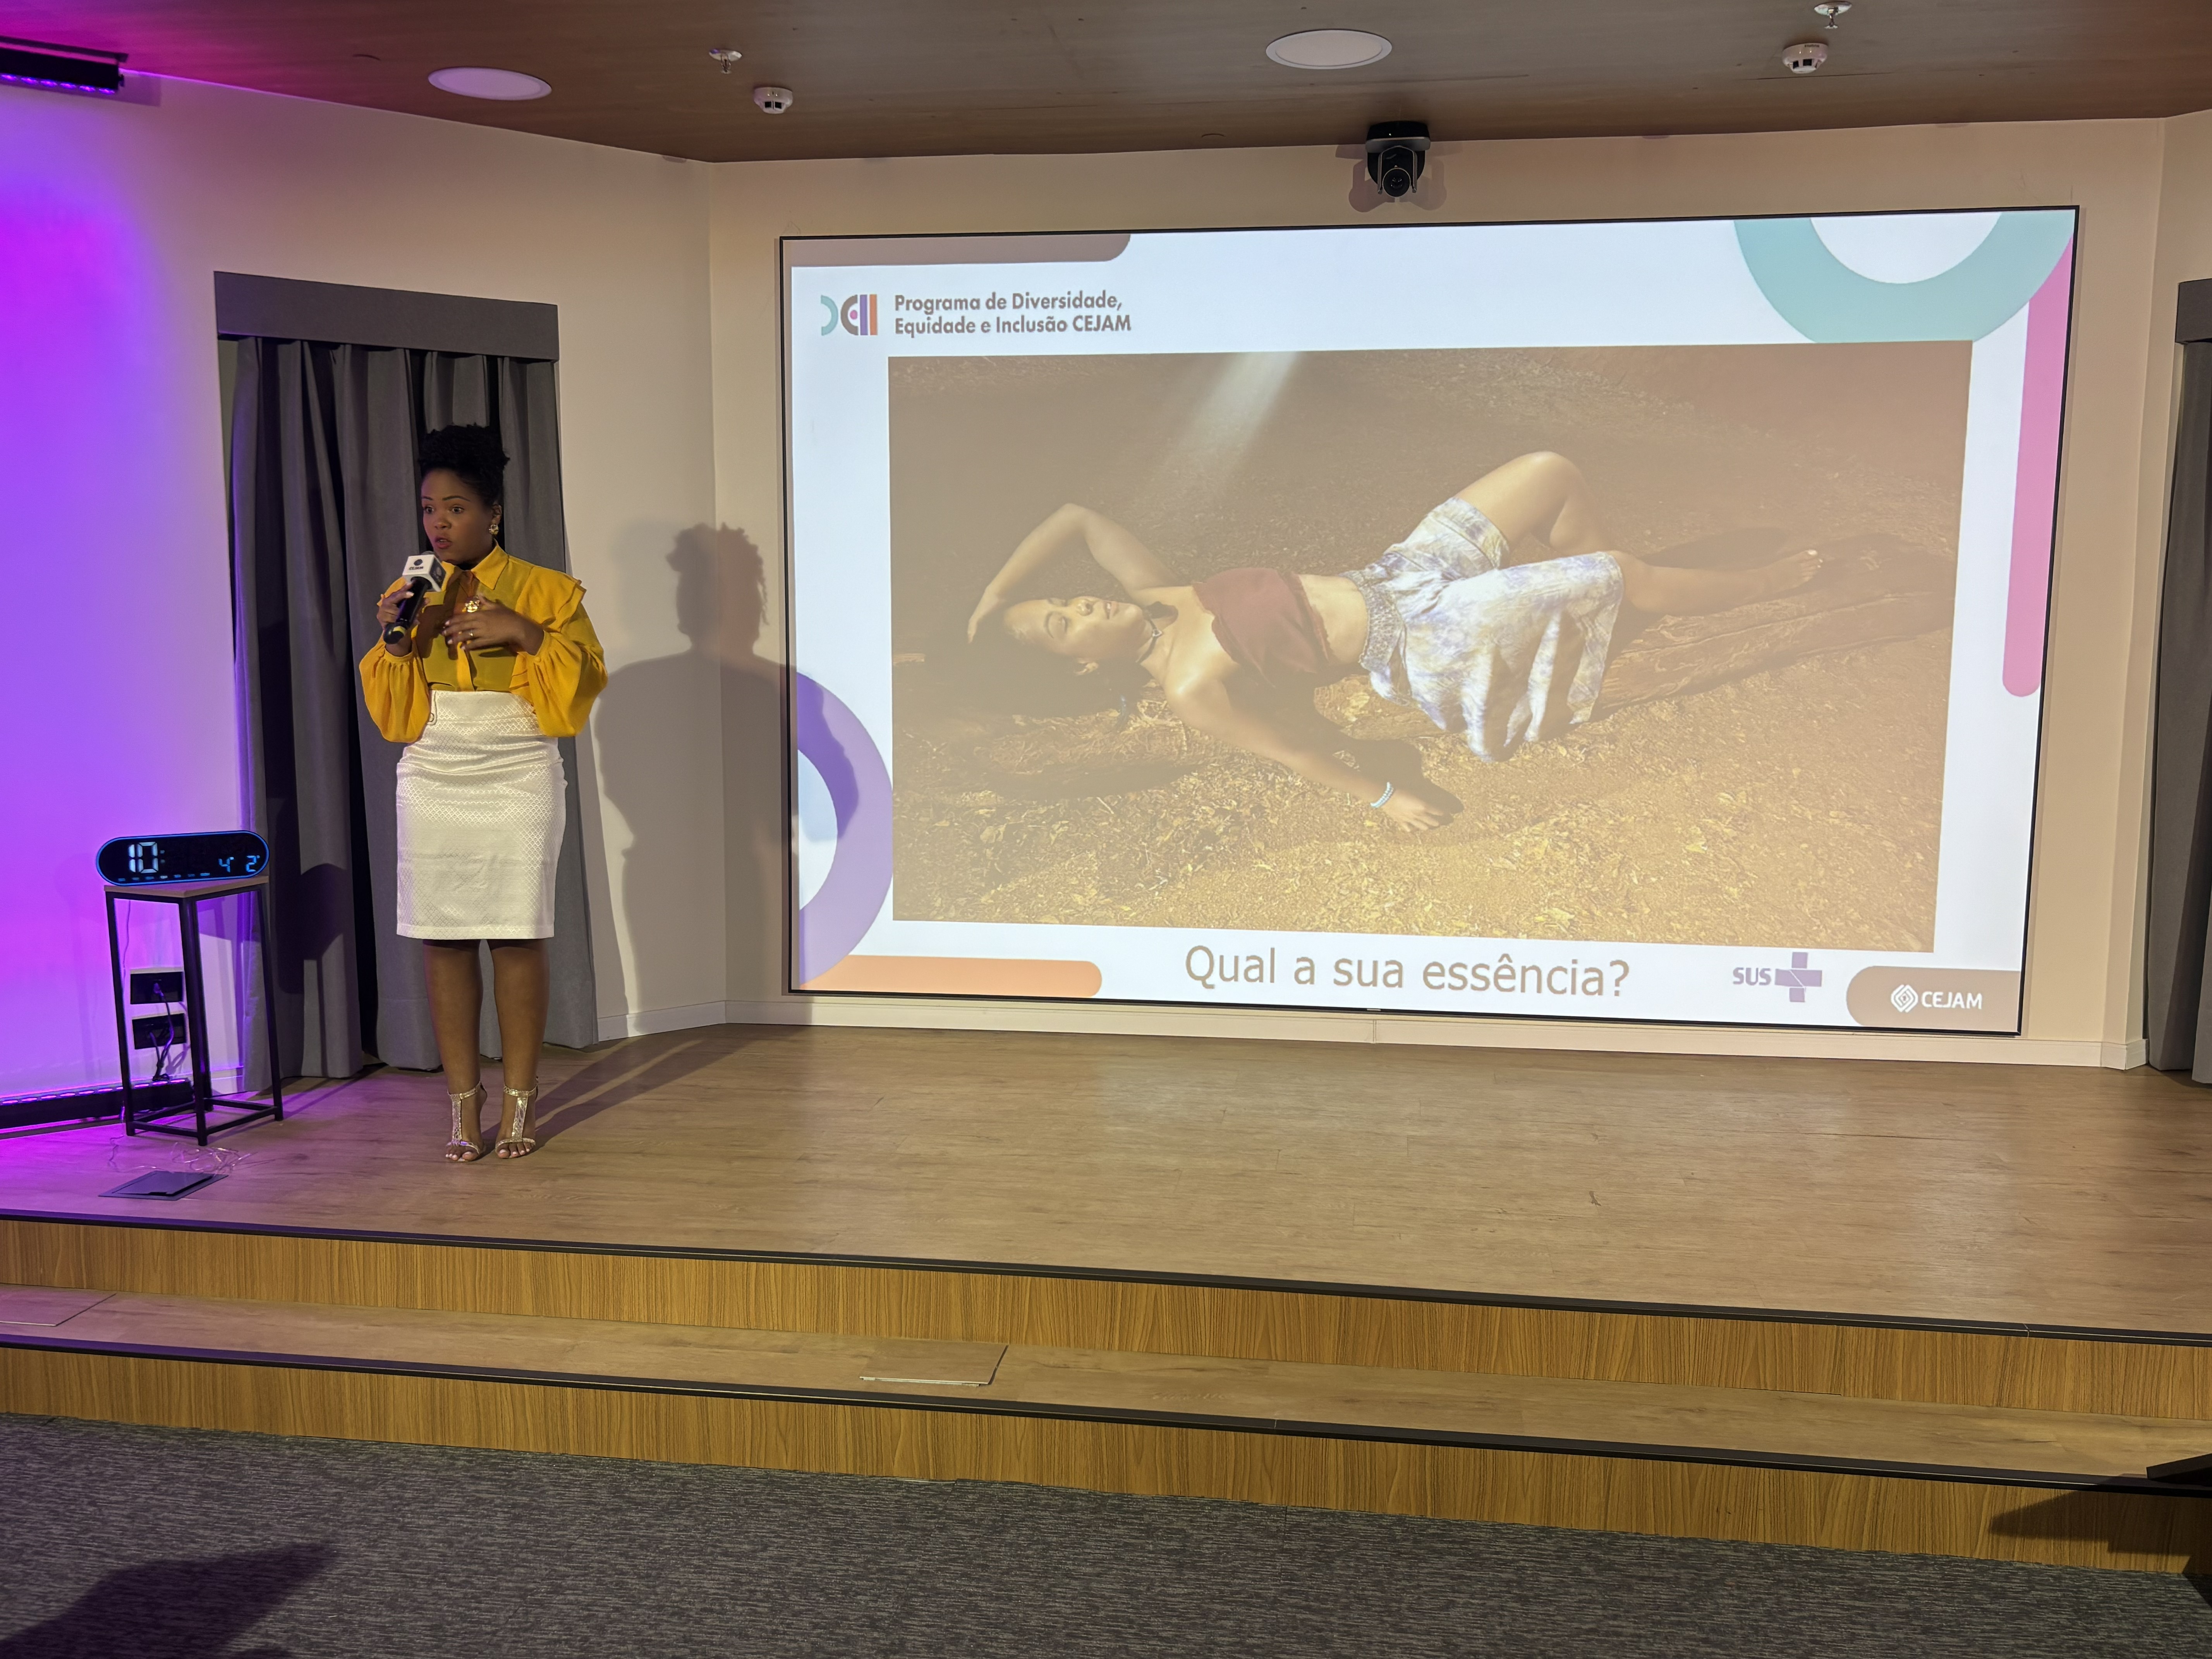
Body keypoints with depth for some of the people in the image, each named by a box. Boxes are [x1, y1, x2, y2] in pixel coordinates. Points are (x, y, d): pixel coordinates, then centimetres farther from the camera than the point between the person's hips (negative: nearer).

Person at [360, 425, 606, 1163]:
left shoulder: (546, 591, 2)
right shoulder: (410, 595, 12)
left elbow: (582, 681, -4)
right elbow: (394, 714, 10)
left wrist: (524, 632, -17)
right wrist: (394, 640, -6)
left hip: (518, 783, -3)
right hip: (432, 784, 3)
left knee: (517, 937, -4)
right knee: (443, 940, 0)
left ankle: (519, 1103, 7)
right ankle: (464, 1104, 8)